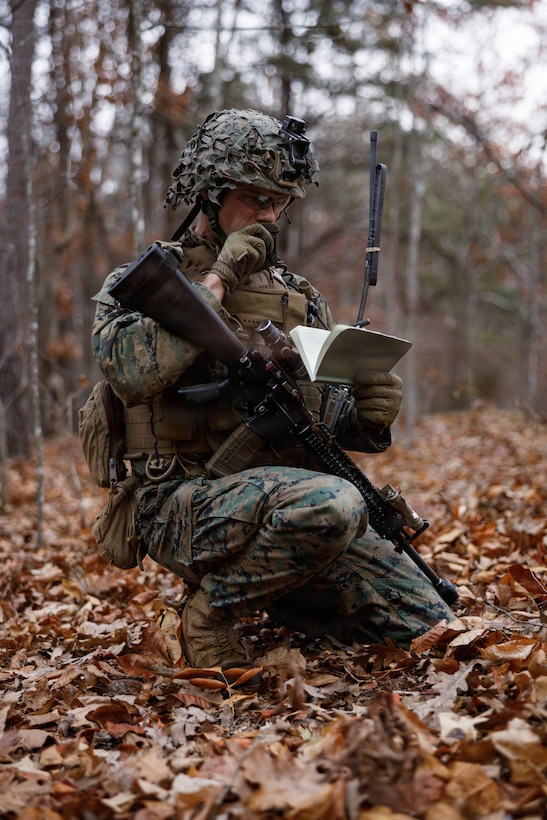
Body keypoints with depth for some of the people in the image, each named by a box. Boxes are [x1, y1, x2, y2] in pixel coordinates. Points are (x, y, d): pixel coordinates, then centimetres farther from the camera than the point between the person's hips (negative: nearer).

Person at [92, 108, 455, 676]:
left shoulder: (296, 294, 19)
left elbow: (331, 414, 19)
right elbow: (134, 370, -19)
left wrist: (368, 417, -6)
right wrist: (218, 280, -11)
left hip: (286, 502, 6)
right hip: (187, 503, -5)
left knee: (426, 619, -7)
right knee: (330, 504, -36)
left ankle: (270, 602, 14)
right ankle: (211, 611, -9)